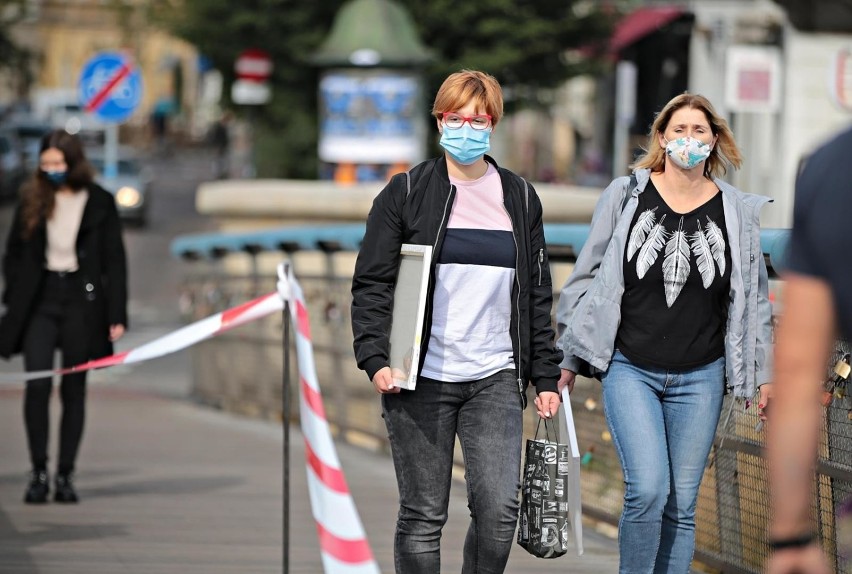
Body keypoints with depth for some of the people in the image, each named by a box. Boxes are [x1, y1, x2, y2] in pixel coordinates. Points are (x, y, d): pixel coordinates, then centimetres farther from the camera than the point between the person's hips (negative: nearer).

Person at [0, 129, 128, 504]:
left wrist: (117, 315, -4)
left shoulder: (100, 203, 2)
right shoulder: (32, 199, 7)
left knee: (74, 391, 4)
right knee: (37, 384, -13)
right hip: (40, 301, 1)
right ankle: (38, 472, -5)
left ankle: (65, 475, 11)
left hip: (81, 303, -1)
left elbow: (114, 262, 2)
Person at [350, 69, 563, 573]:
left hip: (496, 379, 2)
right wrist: (376, 358, -14)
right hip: (421, 380, -2)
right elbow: (372, 284, 0)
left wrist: (546, 376, 11)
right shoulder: (406, 193, 3)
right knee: (424, 516, 1)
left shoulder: (519, 198, 12)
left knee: (500, 510, -10)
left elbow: (537, 295, 16)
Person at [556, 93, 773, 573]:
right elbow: (587, 278, 6)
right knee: (648, 490, -17)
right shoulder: (626, 196, 0)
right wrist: (568, 359, 6)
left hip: (699, 377, 2)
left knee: (682, 505, 4)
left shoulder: (737, 212, 5)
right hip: (631, 368, -2)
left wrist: (766, 372, 10)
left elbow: (754, 298, 13)